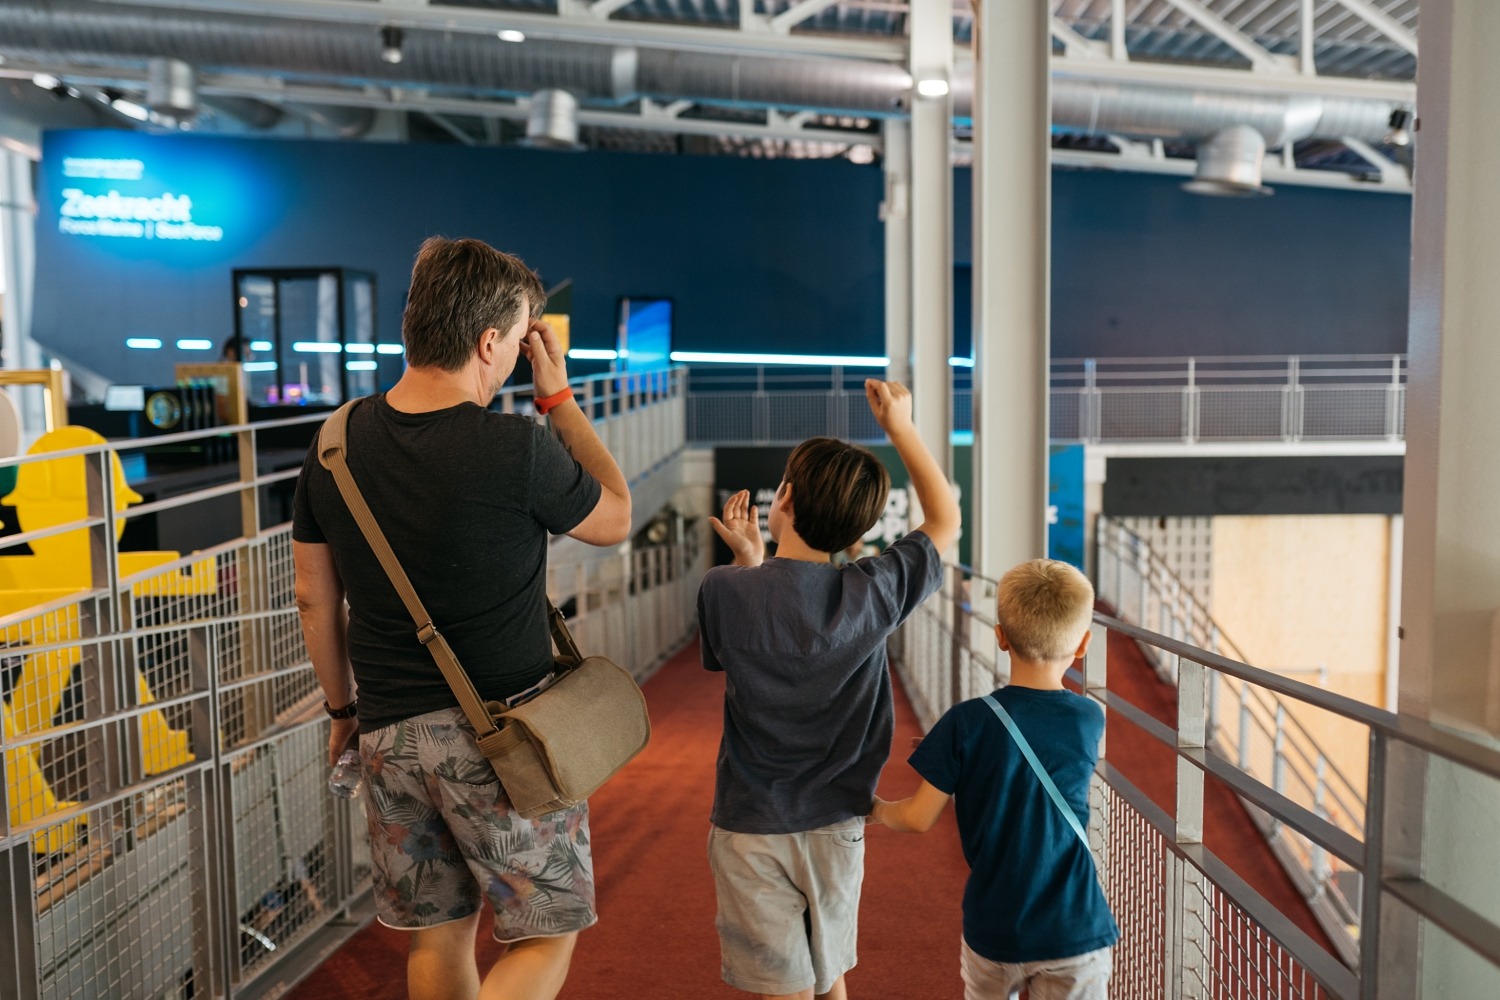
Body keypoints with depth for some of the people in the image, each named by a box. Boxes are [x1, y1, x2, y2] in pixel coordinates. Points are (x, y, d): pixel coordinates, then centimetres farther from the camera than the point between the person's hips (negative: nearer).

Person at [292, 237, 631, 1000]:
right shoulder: (516, 450, -19)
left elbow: (314, 599, 8)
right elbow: (616, 519, 0)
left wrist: (343, 708, 21)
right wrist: (560, 397, 3)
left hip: (390, 731, 6)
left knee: (437, 938, 21)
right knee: (546, 936, 12)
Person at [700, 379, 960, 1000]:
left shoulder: (724, 590, -18)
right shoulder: (873, 592, -13)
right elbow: (945, 519, 5)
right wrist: (899, 426, 8)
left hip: (752, 829, -2)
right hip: (836, 827, 2)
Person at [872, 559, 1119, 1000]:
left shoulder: (966, 723, -16)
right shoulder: (1090, 720, -7)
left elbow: (918, 818, -10)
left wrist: (877, 808, 11)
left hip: (994, 929, 0)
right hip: (1075, 931, 1)